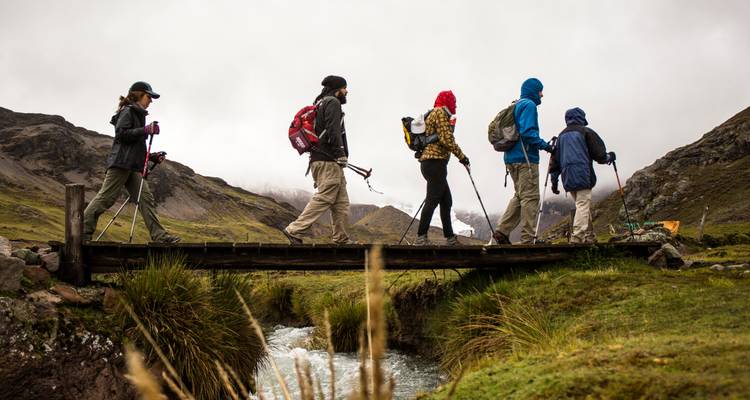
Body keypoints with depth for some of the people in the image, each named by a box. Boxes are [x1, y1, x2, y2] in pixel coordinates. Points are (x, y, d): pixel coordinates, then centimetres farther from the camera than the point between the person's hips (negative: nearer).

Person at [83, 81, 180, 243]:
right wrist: (145, 130, -18)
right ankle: (83, 231, -6)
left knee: (146, 198, -1)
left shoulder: (137, 115, 27)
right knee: (106, 197, -10)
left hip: (132, 166, 9)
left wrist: (153, 157, 17)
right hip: (121, 163, -9)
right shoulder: (128, 111, -1)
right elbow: (121, 134, -16)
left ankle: (159, 235, -6)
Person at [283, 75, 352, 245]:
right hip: (329, 161, -10)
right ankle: (294, 230, -15)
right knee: (323, 199, -12)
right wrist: (341, 153, -19)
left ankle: (342, 240, 8)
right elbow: (333, 130, -18)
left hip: (319, 159, 10)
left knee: (341, 202, 9)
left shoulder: (320, 104, 25)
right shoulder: (332, 102, -4)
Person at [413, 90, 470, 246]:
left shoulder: (432, 114, 25)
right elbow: (446, 139, -15)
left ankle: (450, 238, 16)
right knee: (432, 200, -13)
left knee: (446, 201, 13)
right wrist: (461, 155, -10)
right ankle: (421, 238, -15)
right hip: (436, 162, -11)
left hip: (427, 161, 11)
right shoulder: (441, 113, -6)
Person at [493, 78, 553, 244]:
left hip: (512, 158, 9)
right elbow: (527, 132, -20)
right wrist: (544, 145, -14)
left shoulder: (516, 106, 20)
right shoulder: (529, 105, -8)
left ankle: (502, 231, 6)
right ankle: (527, 240, -6)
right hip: (526, 158, -9)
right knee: (530, 198, -6)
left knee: (520, 196, 14)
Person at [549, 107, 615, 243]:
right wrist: (608, 157, 22)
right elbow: (598, 153, 0)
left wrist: (554, 180, 19)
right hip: (583, 176, -6)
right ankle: (577, 238, -24)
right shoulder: (585, 131, 1)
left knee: (583, 206, 16)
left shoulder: (561, 135, 18)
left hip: (568, 178, 6)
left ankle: (589, 238, 20)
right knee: (583, 207, -11)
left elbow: (555, 159, 17)